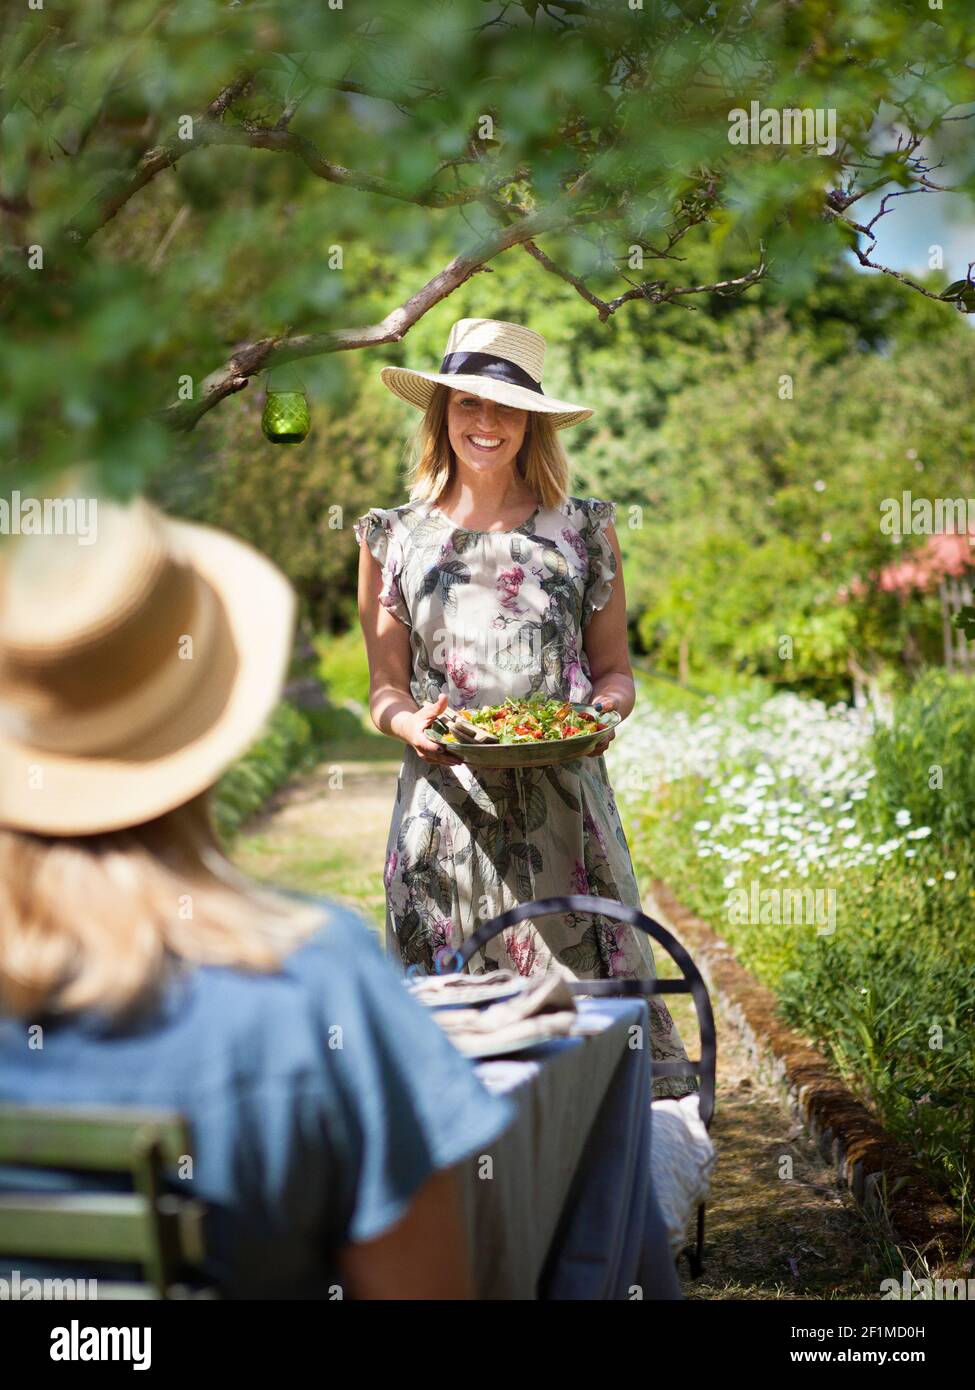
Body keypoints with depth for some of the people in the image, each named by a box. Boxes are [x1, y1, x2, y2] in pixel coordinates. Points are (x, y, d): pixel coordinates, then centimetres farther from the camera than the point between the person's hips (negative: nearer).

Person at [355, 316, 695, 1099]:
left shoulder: (582, 530, 10)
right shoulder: (395, 538, 10)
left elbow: (615, 669, 12)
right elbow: (385, 685, 10)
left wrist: (602, 711, -11)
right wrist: (409, 724, -12)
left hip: (564, 800, 0)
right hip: (446, 803, 0)